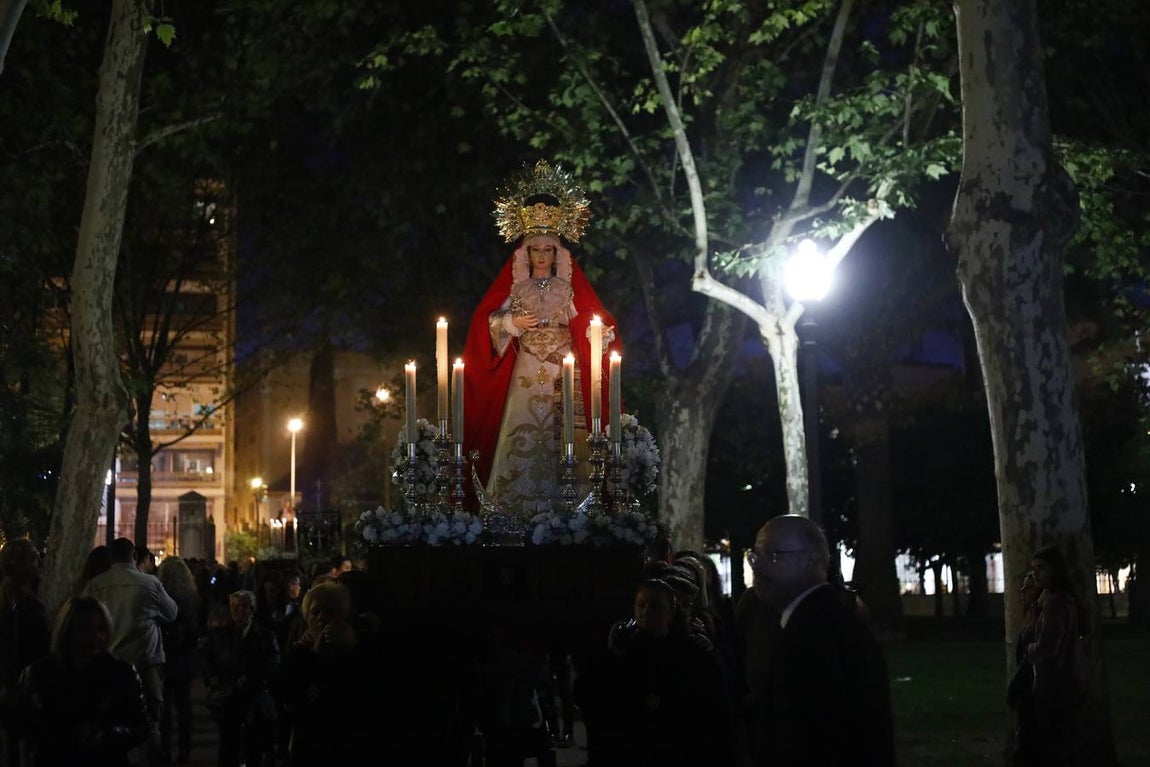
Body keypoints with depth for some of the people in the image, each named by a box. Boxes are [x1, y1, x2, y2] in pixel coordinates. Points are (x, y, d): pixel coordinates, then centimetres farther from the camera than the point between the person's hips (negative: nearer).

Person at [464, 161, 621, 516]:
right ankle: (519, 505, -1)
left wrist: (599, 334, -15)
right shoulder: (512, 283, 6)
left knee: (563, 443, -4)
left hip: (566, 378, 0)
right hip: (525, 376, 0)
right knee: (522, 441, -6)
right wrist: (512, 323, -11)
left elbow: (596, 321, 6)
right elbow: (487, 320, 6)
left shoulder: (572, 285, 6)